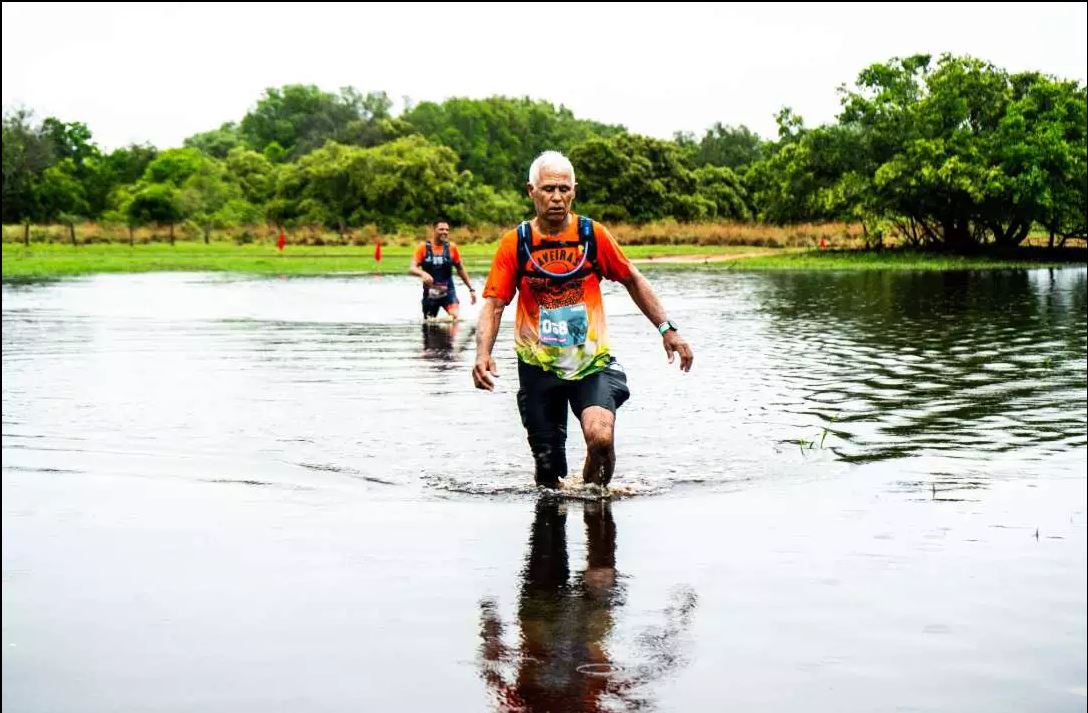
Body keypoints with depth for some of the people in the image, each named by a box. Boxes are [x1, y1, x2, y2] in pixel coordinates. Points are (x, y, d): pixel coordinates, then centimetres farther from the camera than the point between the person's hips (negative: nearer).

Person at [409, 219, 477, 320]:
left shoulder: (451, 247, 1)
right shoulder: (424, 247, -3)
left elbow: (460, 270, 12)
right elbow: (412, 269, -11)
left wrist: (471, 289, 10)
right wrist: (423, 273, -33)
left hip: (448, 291, 0)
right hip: (430, 293, 0)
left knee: (454, 316, -24)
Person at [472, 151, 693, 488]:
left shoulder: (593, 234, -2)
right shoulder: (515, 243, -3)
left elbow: (633, 281, 9)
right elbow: (493, 304, -5)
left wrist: (666, 329, 3)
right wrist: (483, 353, -21)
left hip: (592, 361, 0)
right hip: (538, 366, 1)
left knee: (600, 437, -25)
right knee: (548, 469, 5)